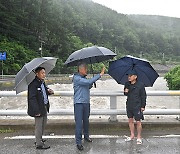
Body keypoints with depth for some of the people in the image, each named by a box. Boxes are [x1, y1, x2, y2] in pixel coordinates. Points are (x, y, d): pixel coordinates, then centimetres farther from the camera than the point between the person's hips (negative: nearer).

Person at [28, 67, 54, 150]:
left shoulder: (42, 82, 9)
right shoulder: (33, 84, -19)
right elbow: (32, 98, -22)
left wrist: (49, 91, -1)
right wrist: (36, 111, -25)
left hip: (44, 107, 9)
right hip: (38, 108, -9)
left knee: (43, 124, 21)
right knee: (39, 126, 2)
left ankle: (39, 139, 38)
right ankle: (39, 144, 13)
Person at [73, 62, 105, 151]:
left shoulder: (84, 78, 12)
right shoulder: (76, 78, -13)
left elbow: (88, 86, 22)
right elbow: (89, 82, -24)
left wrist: (91, 84, 0)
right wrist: (100, 75, -21)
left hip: (86, 103, 8)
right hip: (79, 103, -7)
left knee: (86, 121, 18)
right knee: (79, 123, -5)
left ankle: (86, 136, 36)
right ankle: (78, 142, 1)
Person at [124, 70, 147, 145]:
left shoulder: (140, 85, -11)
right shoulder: (127, 84, 2)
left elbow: (143, 96, -6)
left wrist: (143, 106, -8)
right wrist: (125, 92, -9)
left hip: (137, 106, -5)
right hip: (129, 105, 5)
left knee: (138, 122, 1)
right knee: (130, 120, 14)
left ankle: (139, 137, 16)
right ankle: (132, 135, 29)